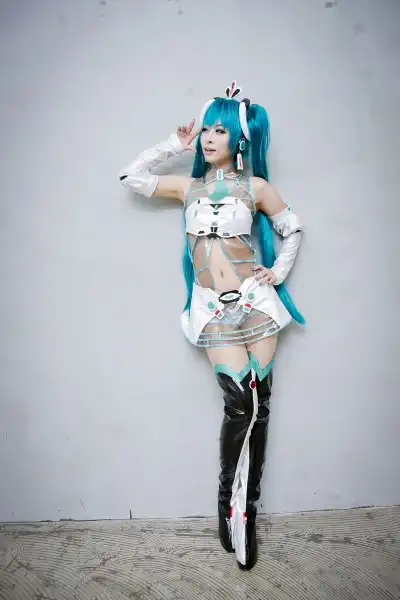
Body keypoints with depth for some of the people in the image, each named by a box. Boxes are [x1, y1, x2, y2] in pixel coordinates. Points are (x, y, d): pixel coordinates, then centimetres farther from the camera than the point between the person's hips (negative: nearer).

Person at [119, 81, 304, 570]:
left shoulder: (255, 187, 6)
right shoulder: (188, 186, 12)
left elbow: (292, 229, 13)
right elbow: (130, 177, 13)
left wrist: (278, 274, 3)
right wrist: (173, 145, 13)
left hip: (254, 301, 0)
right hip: (213, 308, 0)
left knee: (257, 405, 2)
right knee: (241, 402, -9)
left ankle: (245, 510, 16)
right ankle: (229, 501, 13)